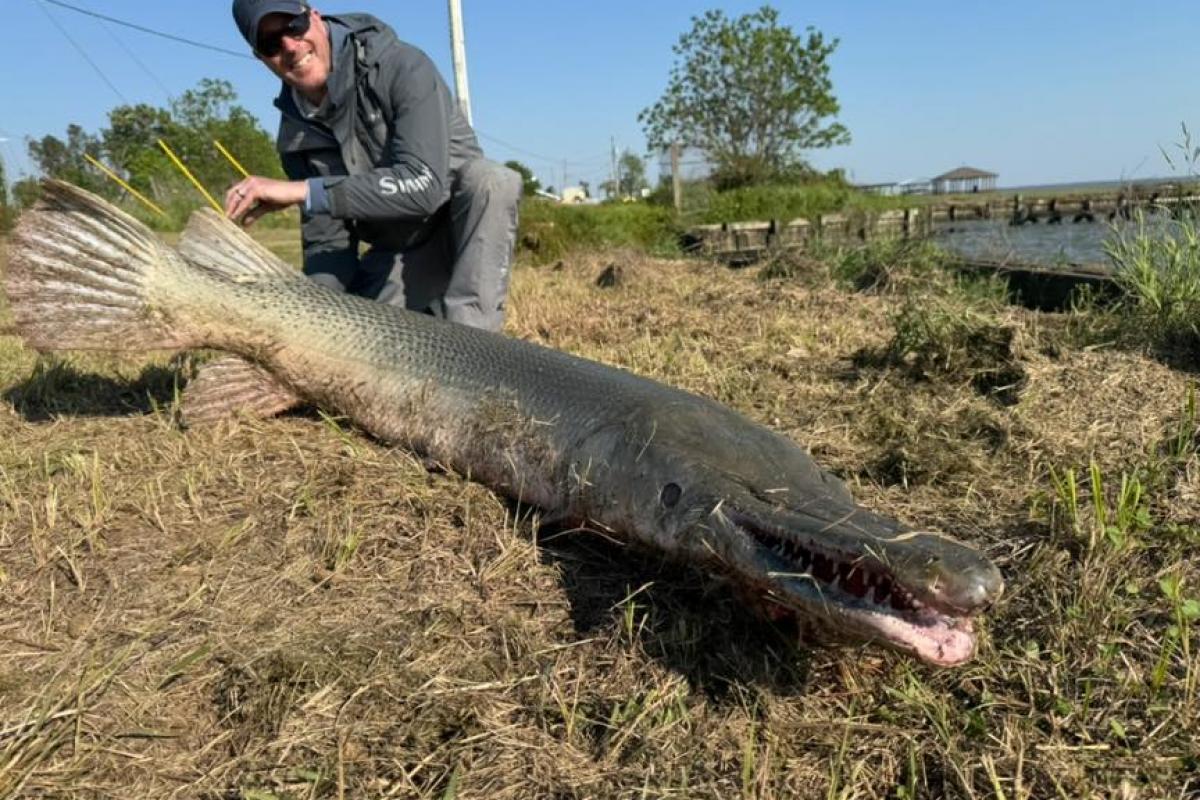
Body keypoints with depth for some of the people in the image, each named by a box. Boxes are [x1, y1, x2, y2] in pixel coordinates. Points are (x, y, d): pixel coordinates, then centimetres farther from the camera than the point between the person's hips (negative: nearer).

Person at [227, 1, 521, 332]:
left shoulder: (401, 67, -23)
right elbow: (326, 242, -6)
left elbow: (424, 184, -37)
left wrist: (305, 191, -39)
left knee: (491, 180, -36)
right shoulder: (295, 134, -5)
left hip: (465, 228, -4)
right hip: (395, 253, 5)